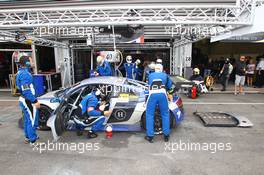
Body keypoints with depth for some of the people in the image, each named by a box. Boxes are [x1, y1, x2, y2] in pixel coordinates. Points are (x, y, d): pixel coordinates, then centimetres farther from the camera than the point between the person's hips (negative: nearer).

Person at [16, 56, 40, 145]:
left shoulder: (20, 72, 11)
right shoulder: (25, 74, -22)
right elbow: (26, 91, -27)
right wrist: (35, 101, -23)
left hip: (24, 100, 10)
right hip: (28, 101, -10)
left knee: (27, 120, 21)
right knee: (32, 120, -1)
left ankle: (28, 137, 35)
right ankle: (33, 140, 10)